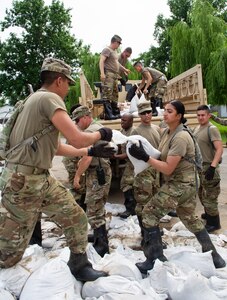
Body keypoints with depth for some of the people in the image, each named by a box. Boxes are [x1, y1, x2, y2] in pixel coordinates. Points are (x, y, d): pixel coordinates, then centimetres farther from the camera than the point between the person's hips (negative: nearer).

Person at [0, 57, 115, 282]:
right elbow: (77, 140, -18)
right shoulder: (49, 98, -12)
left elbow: (58, 147, 23)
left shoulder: (40, 100, 18)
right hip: (23, 180, -10)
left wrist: (93, 151, 25)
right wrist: (100, 134, 3)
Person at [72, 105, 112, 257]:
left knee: (93, 211, -7)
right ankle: (100, 236, 30)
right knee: (99, 208, 19)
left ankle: (102, 246, -3)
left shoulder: (90, 131, -15)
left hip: (96, 173, -11)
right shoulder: (100, 127, 18)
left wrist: (77, 175, -15)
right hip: (104, 170, 11)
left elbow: (87, 157, -23)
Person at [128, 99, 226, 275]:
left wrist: (145, 157, -26)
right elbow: (163, 157, 8)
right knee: (190, 218, 21)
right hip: (179, 183, 10)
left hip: (181, 184, -10)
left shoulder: (180, 137, -22)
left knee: (149, 213, -6)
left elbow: (168, 168, -24)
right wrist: (144, 153, -8)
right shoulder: (168, 132, 7)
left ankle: (155, 259, 5)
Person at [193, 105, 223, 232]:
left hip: (208, 167, -9)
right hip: (199, 166, 9)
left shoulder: (212, 129, -16)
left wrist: (213, 167, -32)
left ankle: (214, 223, 12)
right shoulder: (197, 128, 9)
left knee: (209, 196, -2)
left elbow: (220, 149, -24)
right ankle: (208, 214, 40)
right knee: (202, 194, 21)